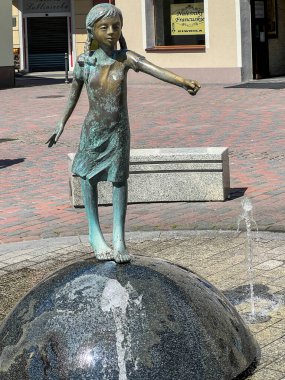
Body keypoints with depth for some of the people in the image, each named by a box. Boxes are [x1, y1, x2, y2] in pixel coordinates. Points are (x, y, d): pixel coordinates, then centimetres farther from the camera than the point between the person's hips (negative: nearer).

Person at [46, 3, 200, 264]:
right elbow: (74, 95, 8)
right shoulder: (85, 62, -5)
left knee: (119, 178, 2)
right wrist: (61, 125, 15)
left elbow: (155, 70, -26)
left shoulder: (125, 58, -10)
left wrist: (183, 82, -41)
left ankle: (119, 236, 11)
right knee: (88, 176, 9)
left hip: (119, 130, -1)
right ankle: (95, 234, 24)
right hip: (93, 129, 1)